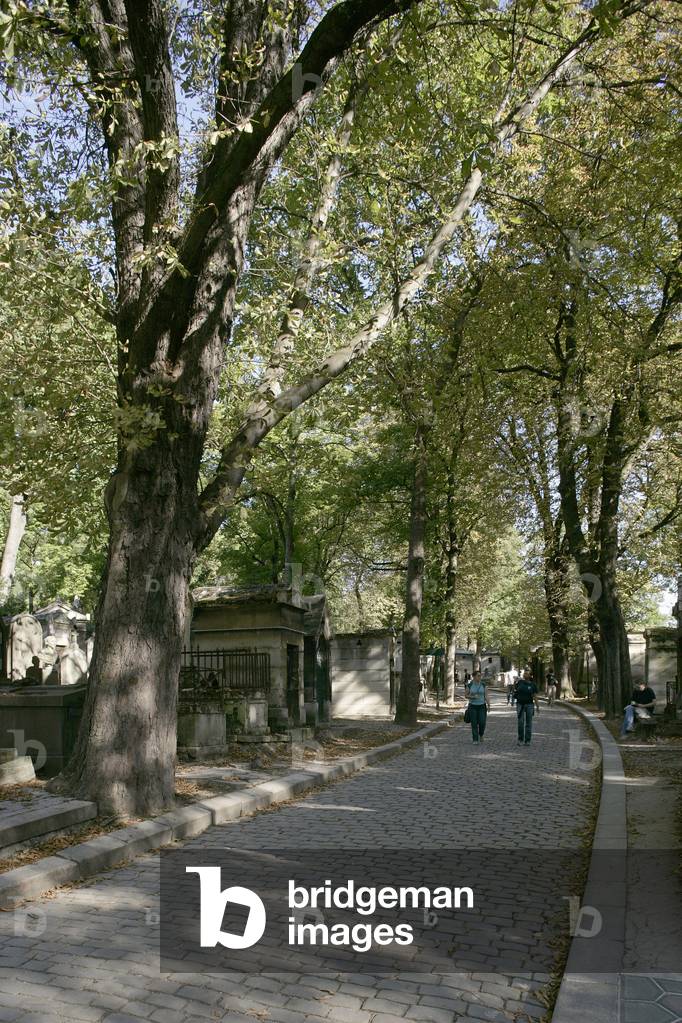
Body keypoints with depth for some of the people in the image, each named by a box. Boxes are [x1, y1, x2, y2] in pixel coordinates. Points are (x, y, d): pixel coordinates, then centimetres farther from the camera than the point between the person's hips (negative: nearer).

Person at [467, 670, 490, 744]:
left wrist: (489, 705, -12)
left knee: (482, 723, -9)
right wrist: (473, 697, -16)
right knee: (474, 724, -5)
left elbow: (486, 696, -2)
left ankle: (481, 734, 21)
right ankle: (475, 740, 4)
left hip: (482, 706, 1)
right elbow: (467, 695, 5)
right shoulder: (470, 685, -3)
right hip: (473, 706, 0)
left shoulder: (484, 685, -1)